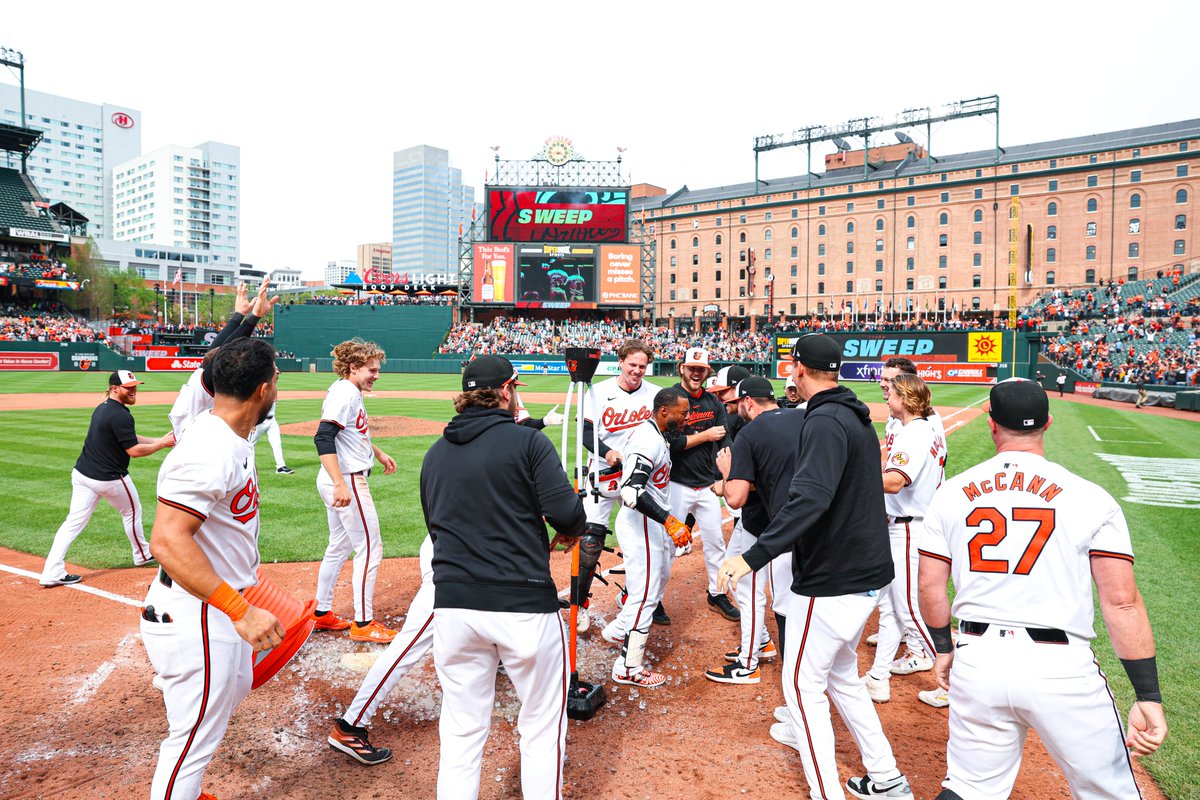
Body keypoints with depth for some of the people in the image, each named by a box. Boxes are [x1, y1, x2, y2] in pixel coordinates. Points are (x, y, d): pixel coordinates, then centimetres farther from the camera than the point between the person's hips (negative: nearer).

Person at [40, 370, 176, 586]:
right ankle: (142, 556, 33)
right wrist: (162, 444, -9)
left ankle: (52, 573, -2)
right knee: (132, 512, 16)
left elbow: (129, 438, 15)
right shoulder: (121, 415, -21)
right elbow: (134, 450, -20)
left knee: (74, 521, 4)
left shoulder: (102, 408, 10)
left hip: (81, 473, 8)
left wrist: (160, 440, 8)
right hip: (109, 478, -8)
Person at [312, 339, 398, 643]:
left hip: (341, 481, 10)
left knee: (339, 547, 19)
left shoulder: (351, 392, 13)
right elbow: (323, 438, -28)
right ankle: (363, 624, 5)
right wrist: (340, 485, -34)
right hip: (347, 480, -10)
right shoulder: (344, 393, -17)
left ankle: (322, 613, 31)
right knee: (370, 548, -3)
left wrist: (378, 453, 33)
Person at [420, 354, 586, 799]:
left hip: (453, 603, 5)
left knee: (461, 730, 17)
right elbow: (566, 513, -15)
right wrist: (572, 530, 9)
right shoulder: (527, 441, -6)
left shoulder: (434, 454, 11)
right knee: (542, 727, 13)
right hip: (524, 605, -4)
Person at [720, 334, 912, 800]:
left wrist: (753, 558, -40)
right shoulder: (857, 418, 11)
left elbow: (810, 499, -34)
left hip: (832, 580, -10)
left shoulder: (825, 421, -20)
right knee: (841, 673, 24)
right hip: (867, 573, 10)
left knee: (802, 682, 5)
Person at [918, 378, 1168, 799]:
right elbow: (1122, 602, -8)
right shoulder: (1091, 498, -4)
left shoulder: (951, 493, 1)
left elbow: (929, 586, 5)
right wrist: (1149, 698, -4)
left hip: (976, 660, 2)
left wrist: (943, 649, 18)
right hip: (1061, 670, -2)